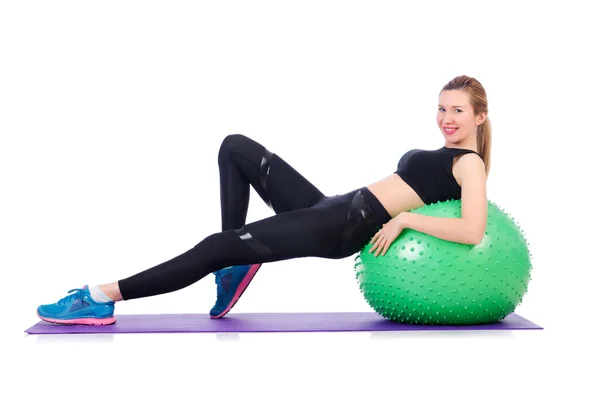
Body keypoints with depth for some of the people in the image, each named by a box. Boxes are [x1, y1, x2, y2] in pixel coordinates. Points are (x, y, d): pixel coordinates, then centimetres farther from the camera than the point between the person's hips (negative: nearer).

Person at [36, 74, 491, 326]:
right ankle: (237, 261, 4)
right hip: (333, 208, 9)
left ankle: (104, 298, -14)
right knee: (236, 148, 8)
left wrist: (403, 220, -20)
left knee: (219, 246, -16)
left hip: (344, 228, -9)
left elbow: (473, 232, -22)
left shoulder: (469, 164, -5)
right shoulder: (440, 155, 23)